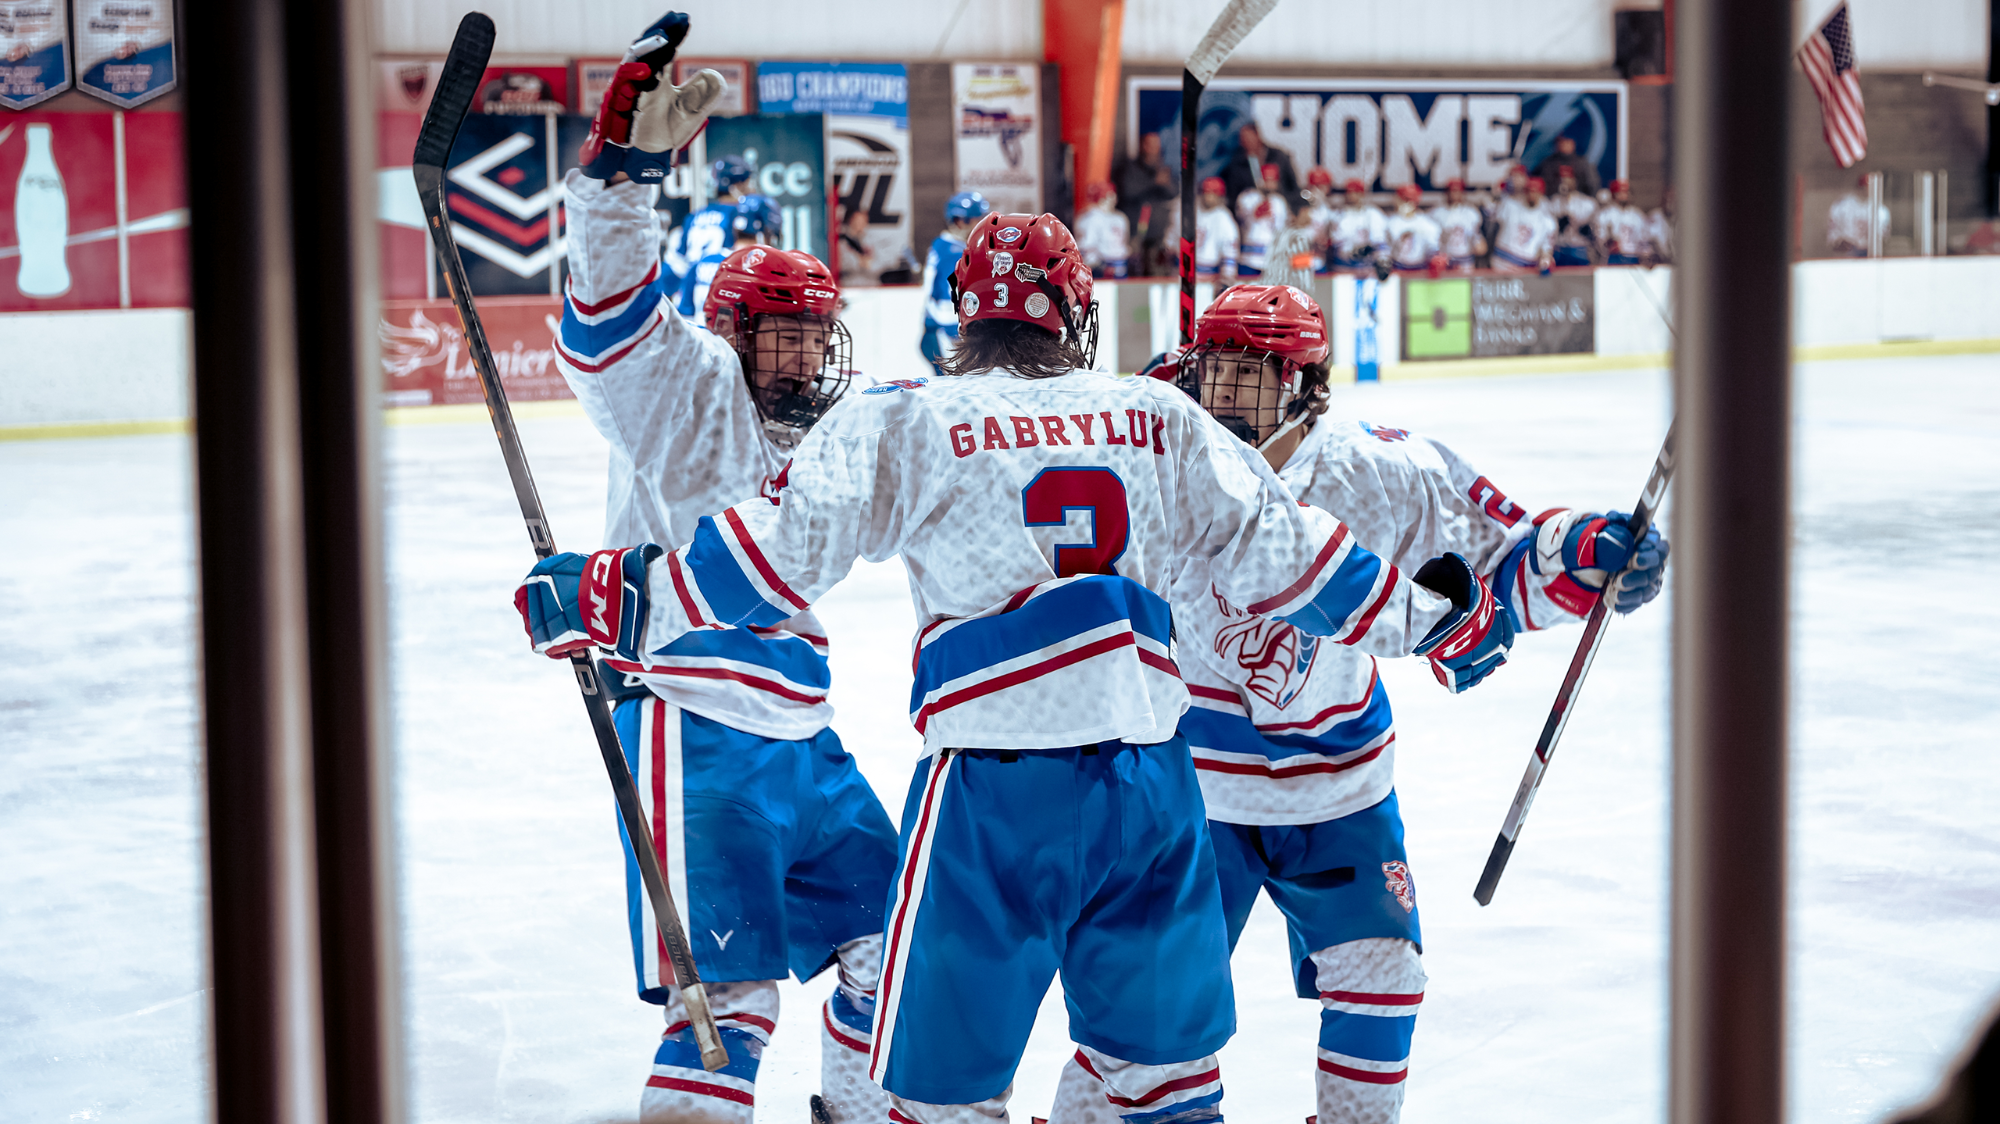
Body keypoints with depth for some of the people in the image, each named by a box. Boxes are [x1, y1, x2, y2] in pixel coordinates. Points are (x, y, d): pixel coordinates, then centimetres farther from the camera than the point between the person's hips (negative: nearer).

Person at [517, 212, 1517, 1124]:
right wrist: (1437, 617, 25)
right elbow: (1282, 557, 13)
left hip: (994, 785, -3)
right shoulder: (1160, 420, 10)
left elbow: (778, 553, -5)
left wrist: (609, 601, 4)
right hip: (1150, 780, 3)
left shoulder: (903, 421, 1)